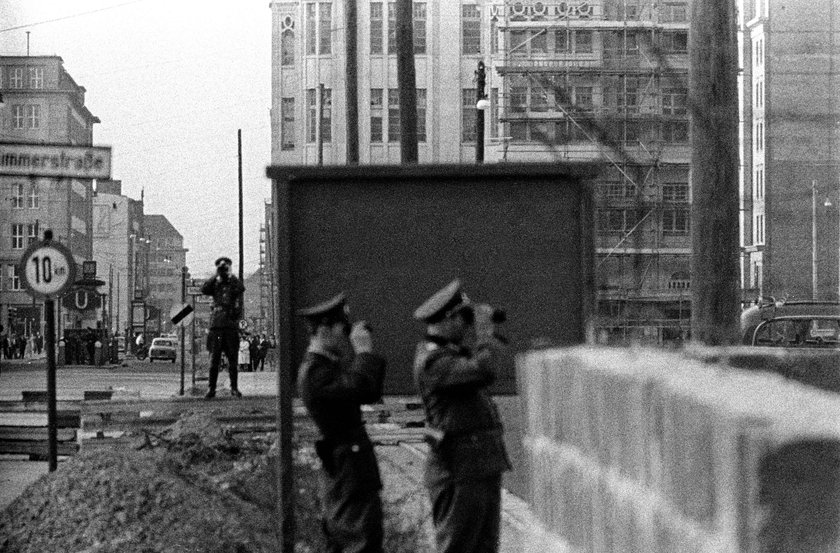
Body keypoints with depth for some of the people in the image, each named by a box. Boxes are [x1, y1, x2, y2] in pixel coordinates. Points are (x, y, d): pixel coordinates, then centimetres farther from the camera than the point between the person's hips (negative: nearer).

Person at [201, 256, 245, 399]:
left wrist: (230, 275, -7)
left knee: (232, 360, 2)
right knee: (214, 359, -1)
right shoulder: (215, 285, 12)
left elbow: (241, 289, -15)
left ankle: (234, 388, 8)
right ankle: (211, 388, 1)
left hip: (232, 326, -1)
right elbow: (204, 290, -6)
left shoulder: (234, 283, 7)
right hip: (216, 326, 1)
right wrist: (216, 276, -6)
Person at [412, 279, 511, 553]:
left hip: (484, 468, 10)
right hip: (458, 471, -10)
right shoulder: (432, 361, -17)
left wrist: (489, 329, 12)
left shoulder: (454, 352, 15)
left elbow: (496, 357, 29)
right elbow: (483, 368, -29)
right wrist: (484, 328, -14)